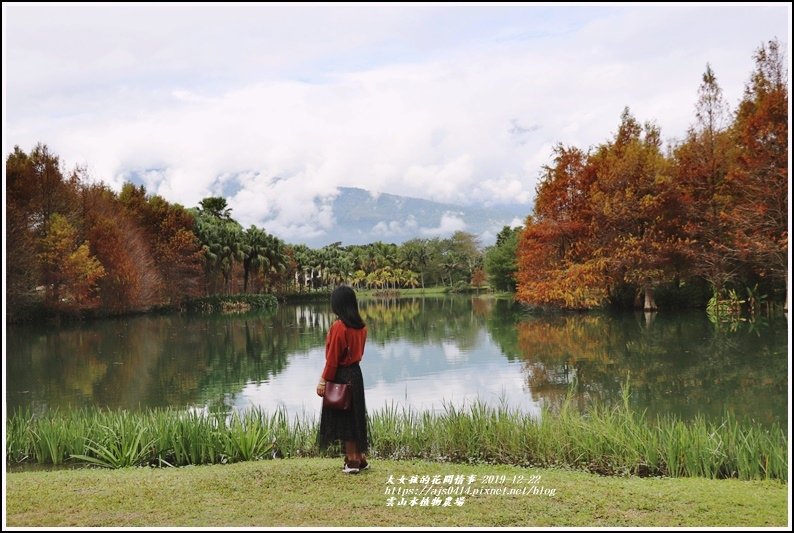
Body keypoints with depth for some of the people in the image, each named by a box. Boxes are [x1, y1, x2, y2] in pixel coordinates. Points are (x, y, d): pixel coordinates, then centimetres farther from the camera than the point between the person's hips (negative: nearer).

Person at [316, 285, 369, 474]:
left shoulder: (338, 327, -19)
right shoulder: (361, 326, 4)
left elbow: (332, 358, -17)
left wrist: (324, 380, -11)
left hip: (341, 377, -7)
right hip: (356, 373, 7)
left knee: (344, 418, 3)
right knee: (356, 416, 15)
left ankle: (352, 461, 8)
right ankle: (360, 458, 22)